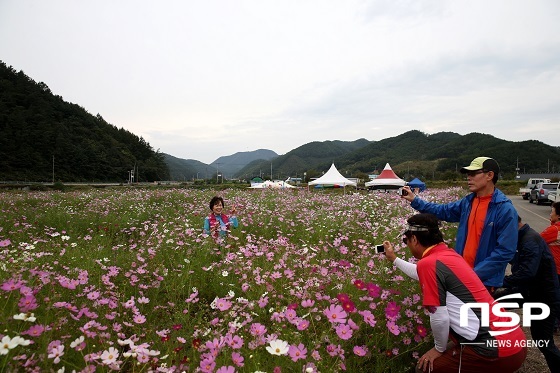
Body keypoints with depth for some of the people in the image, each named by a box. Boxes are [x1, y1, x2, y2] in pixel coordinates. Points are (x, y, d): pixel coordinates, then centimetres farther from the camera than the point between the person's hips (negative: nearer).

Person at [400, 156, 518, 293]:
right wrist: (415, 200, 4)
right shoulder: (468, 202, 1)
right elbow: (442, 211, 13)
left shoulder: (505, 209, -18)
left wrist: (475, 273, -22)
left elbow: (506, 251, -20)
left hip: (485, 281, -6)